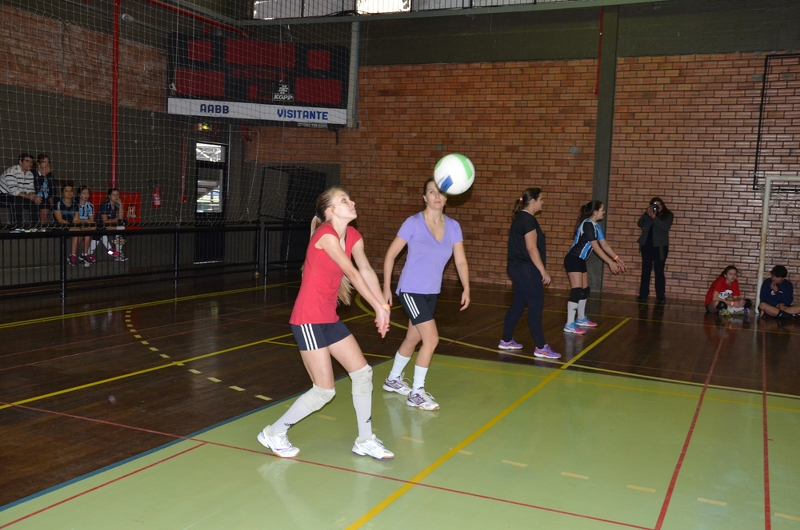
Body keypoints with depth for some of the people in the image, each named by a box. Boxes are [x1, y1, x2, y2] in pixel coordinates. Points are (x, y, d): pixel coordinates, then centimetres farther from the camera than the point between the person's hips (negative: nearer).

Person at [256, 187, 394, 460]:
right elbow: (353, 274, -21)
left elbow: (366, 270, -8)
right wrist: (379, 307, -20)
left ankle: (365, 440, 21)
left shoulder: (353, 237, 6)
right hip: (308, 320, -9)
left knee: (363, 372, 8)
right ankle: (273, 433, 15)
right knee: (324, 391, -5)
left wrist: (383, 306, -21)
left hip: (329, 318, 9)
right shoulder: (326, 235, -18)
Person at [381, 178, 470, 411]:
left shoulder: (453, 226, 1)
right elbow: (391, 255, -8)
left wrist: (466, 288, -10)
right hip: (411, 290, -6)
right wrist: (386, 288, -9)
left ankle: (393, 380, 40)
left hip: (432, 292, 6)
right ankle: (417, 393, 2)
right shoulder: (413, 223, -13)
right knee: (431, 338, -13)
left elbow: (460, 261, 2)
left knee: (413, 338, 18)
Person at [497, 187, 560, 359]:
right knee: (536, 306, -5)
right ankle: (541, 348, -1)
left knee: (518, 304, 15)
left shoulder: (521, 218, 14)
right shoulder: (528, 219, -16)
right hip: (527, 269, -10)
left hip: (518, 268, 10)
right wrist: (543, 271, -17)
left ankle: (506, 341, 21)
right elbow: (531, 248, -20)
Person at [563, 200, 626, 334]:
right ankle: (569, 325, -12)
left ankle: (581, 319, 31)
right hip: (573, 260, -10)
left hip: (580, 261, 10)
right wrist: (610, 262, -17)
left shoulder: (596, 226, 10)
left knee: (584, 290, 16)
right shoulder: (587, 225, -19)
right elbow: (596, 247, -20)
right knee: (577, 292, -13)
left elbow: (604, 244, 14)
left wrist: (617, 259, 8)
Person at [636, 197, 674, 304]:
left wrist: (654, 217, -20)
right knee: (645, 271, 3)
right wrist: (646, 214, -12)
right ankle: (643, 295, 6)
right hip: (646, 245, 3)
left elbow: (665, 227, -15)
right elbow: (640, 224, 0)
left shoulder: (668, 215, 1)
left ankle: (661, 297, -2)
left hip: (660, 247, -3)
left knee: (659, 272, -4)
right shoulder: (648, 213, 9)